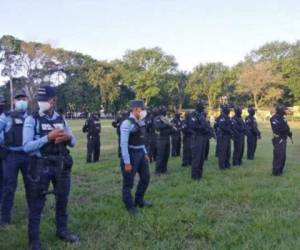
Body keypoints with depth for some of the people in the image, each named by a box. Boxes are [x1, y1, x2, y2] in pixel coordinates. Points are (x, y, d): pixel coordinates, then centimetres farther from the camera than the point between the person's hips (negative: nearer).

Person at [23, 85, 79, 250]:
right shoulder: (32, 120, -8)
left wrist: (68, 137, -14)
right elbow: (27, 146, -17)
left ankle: (62, 230, 34)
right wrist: (48, 137, -26)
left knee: (62, 199, 16)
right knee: (37, 203, 4)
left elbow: (73, 142, 9)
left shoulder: (61, 119, 6)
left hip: (61, 165, 5)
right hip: (41, 166, -5)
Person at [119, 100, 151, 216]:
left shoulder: (140, 122, 7)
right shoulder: (127, 123, -19)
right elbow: (123, 144, -21)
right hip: (131, 154, -9)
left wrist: (145, 153, 15)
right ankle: (130, 207, 21)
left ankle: (139, 201, 37)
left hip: (140, 153, 9)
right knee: (128, 183, 6)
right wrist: (127, 162, -22)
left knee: (145, 177, 19)